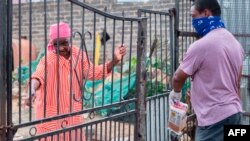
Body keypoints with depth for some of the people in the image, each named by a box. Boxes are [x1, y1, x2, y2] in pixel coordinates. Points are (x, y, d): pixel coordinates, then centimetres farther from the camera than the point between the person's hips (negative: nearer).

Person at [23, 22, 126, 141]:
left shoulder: (78, 54, -3)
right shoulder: (49, 59, -19)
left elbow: (93, 72, 0)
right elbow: (38, 76, -36)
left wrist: (115, 60, -11)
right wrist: (32, 91, -58)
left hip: (73, 111, 5)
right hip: (50, 113, -5)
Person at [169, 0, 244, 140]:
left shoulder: (200, 45, -15)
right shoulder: (235, 43, 11)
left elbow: (178, 77, -5)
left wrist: (176, 92, 15)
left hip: (215, 118, -8)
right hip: (234, 112, 9)